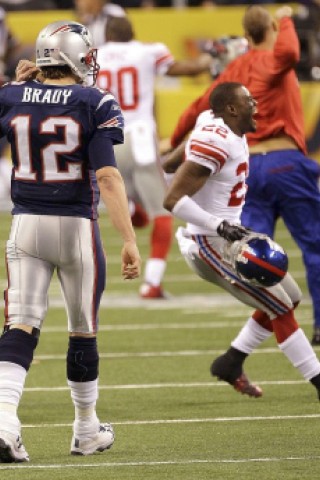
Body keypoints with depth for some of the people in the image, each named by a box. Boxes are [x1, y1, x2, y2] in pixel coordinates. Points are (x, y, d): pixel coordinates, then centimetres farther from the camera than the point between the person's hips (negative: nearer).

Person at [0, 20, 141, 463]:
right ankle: (87, 430, 25)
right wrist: (129, 239, -16)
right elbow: (107, 176, -16)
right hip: (76, 226, -2)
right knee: (83, 330, 13)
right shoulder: (95, 105, -9)